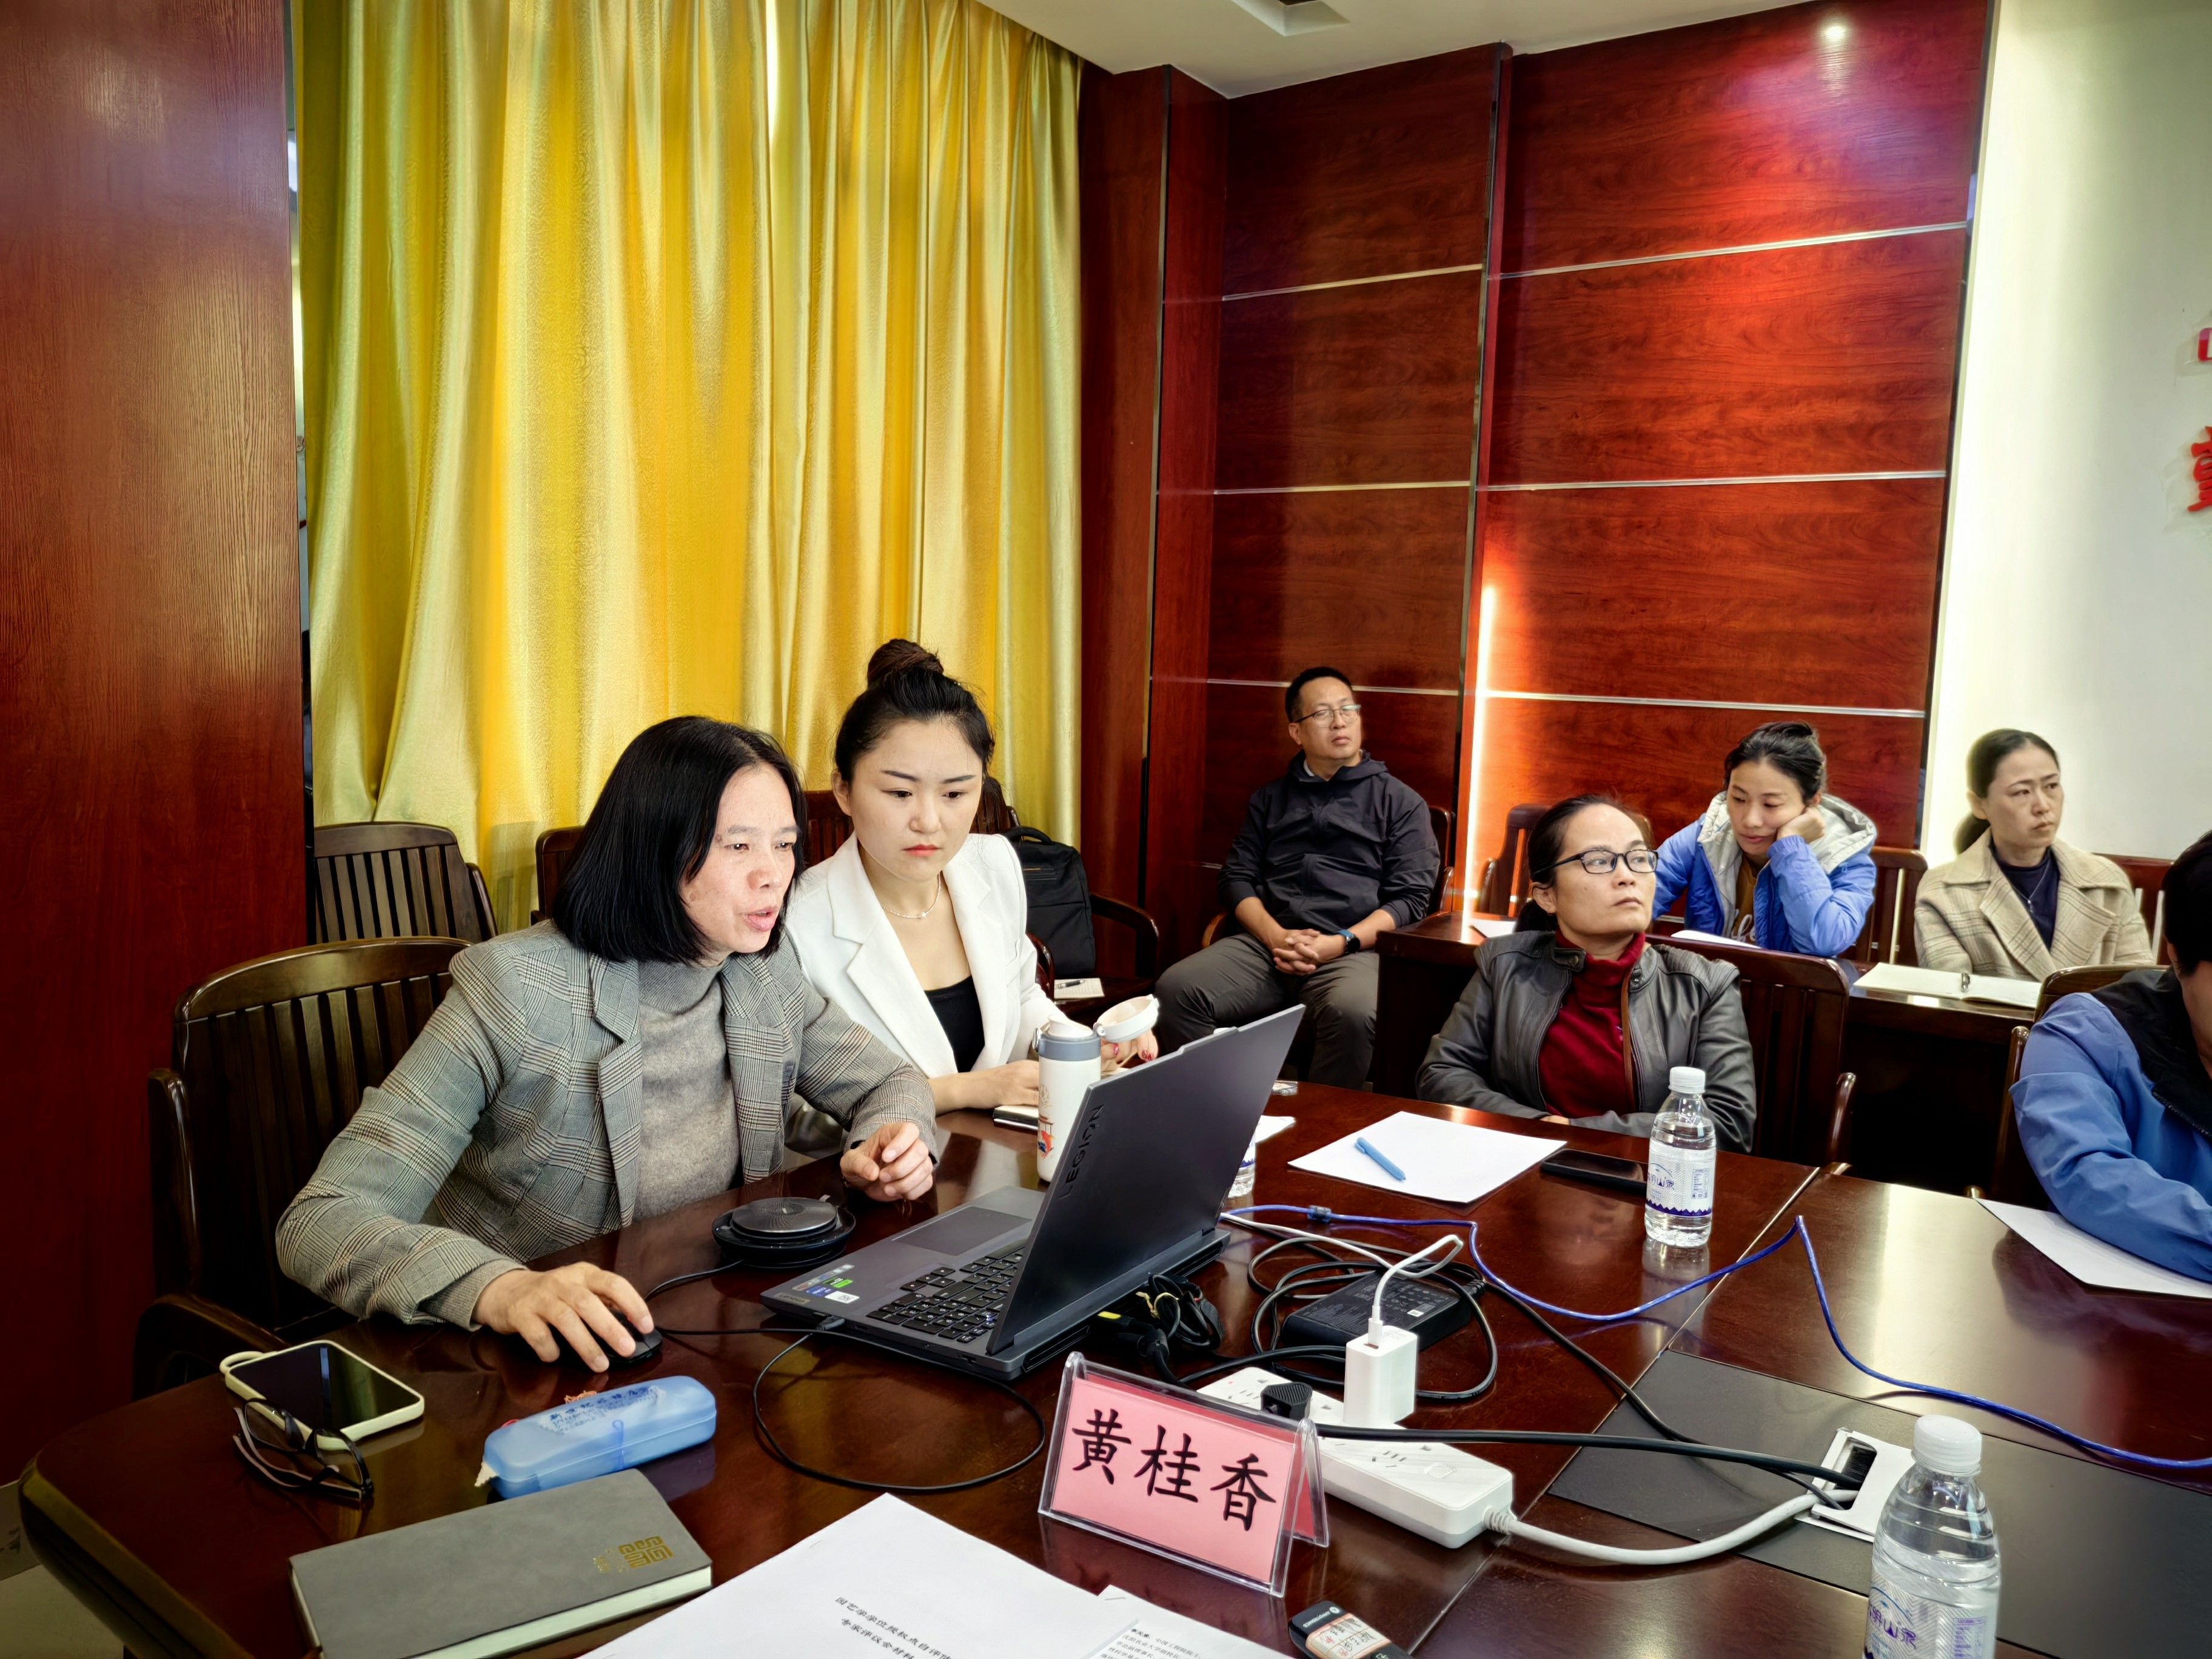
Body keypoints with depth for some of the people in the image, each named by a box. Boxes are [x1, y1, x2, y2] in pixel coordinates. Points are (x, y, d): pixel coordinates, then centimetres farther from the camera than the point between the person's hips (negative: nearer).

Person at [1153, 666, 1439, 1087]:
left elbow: (1410, 898, 5)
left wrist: (1341, 943, -11)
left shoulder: (1401, 802, 14)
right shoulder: (1270, 799, 24)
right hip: (1266, 942, 3)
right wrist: (1275, 936, -5)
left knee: (1354, 1013, -38)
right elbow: (1237, 878, 16)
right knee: (1177, 989, -26)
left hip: (1353, 951, -3)